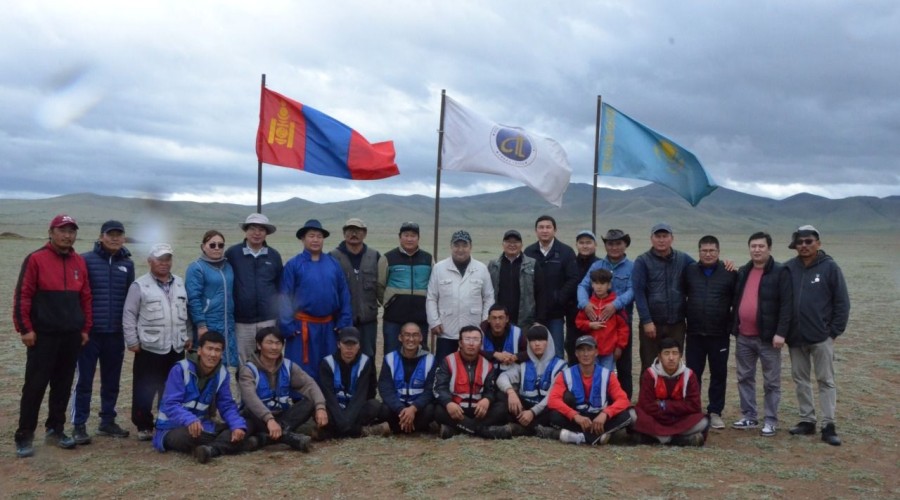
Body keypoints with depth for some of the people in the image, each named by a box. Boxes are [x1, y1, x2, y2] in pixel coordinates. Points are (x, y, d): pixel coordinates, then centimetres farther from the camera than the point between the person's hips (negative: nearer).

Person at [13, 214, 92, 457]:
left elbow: (86, 298, 13)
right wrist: (25, 328, -12)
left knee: (63, 386, 11)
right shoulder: (36, 259, -6)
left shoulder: (80, 263, 9)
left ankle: (55, 430, 22)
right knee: (35, 386, -1)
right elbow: (22, 296, -8)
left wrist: (85, 328, 10)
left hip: (71, 336, 5)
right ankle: (24, 436, 8)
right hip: (43, 335, -5)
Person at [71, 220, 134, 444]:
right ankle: (79, 425, 11)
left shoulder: (127, 264, 8)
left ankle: (107, 422, 24)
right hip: (90, 332, -4)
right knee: (85, 381, 2)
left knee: (112, 381, 12)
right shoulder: (86, 260, -4)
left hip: (116, 333, 4)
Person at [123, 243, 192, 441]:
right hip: (149, 349, -4)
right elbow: (129, 316, -5)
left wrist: (189, 336, 13)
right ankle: (144, 427, 14)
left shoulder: (180, 283, 10)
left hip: (176, 349, 5)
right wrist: (132, 341, -8)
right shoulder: (139, 285, -5)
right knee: (145, 391, 2)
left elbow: (186, 313, 16)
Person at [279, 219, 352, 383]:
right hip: (302, 326, -3)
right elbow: (285, 298, -5)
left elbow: (344, 295, 7)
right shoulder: (293, 265, -4)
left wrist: (344, 323, 2)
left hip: (328, 326, 4)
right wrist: (287, 326, -9)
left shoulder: (334, 264, 5)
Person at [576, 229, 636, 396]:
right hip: (596, 322, 3)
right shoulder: (596, 266, 9)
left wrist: (616, 305, -30)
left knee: (623, 365, 7)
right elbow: (583, 286, -2)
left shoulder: (632, 267, 1)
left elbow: (631, 290, -13)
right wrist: (585, 303, -23)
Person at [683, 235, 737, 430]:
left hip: (720, 334, -1)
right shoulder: (689, 271, 2)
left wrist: (733, 325, -3)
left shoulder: (729, 273, -2)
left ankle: (715, 412, 19)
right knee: (693, 374, 6)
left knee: (719, 374, 7)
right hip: (694, 333, 1)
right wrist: (685, 316, 4)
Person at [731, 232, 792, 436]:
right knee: (745, 378, 12)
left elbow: (786, 305, -13)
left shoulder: (780, 272, -7)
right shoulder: (743, 272, 12)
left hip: (768, 337, -6)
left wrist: (780, 333, -19)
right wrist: (734, 327, 12)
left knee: (771, 382, 4)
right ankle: (749, 416, 23)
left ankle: (770, 420, 13)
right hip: (743, 337, 6)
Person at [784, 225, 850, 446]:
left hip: (821, 337, -4)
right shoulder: (789, 268, 2)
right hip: (795, 337, 4)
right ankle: (807, 420, 21)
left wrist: (835, 331, -7)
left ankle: (828, 425, 7)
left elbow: (842, 302, -4)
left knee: (826, 381, 3)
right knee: (800, 380, 11)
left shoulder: (830, 267, -6)